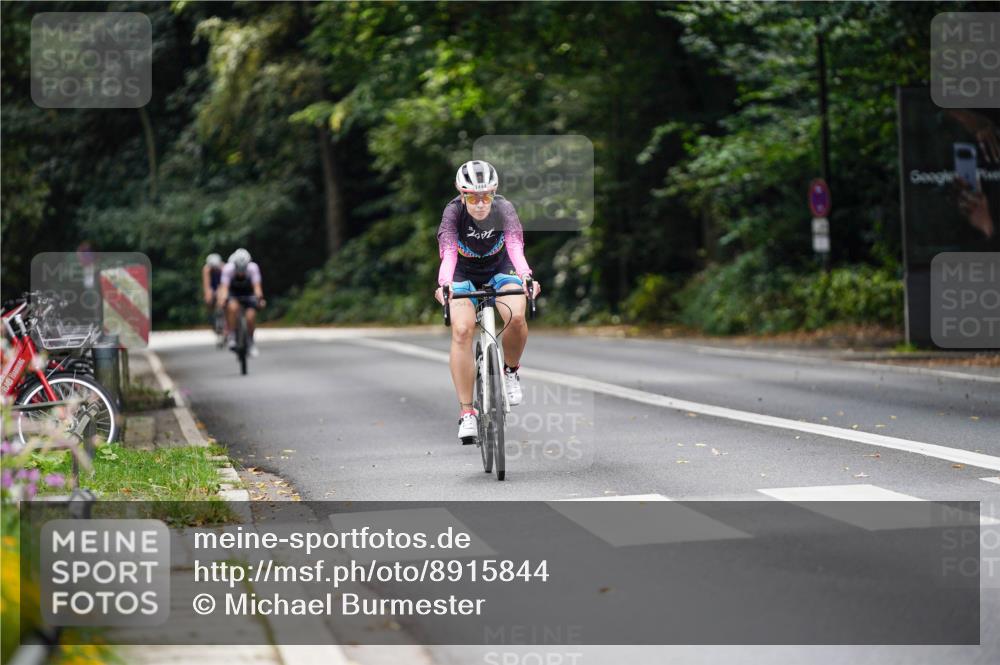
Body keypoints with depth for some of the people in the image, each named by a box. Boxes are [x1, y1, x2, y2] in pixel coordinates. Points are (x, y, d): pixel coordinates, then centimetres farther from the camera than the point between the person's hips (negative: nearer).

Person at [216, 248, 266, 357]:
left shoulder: (253, 268, -25)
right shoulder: (228, 268, -26)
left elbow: (257, 286, -32)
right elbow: (224, 287, -32)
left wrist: (260, 298, -51)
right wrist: (222, 300, -50)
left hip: (248, 294, 1)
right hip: (233, 294, -1)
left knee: (251, 315, -23)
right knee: (233, 307, -35)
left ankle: (251, 341, 3)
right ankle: (231, 337, -24)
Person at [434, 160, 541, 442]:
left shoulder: (504, 209, -25)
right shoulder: (454, 211, -27)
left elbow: (515, 246, -39)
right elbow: (448, 252, -40)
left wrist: (525, 277, -58)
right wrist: (444, 284, -59)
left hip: (500, 268, 0)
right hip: (464, 273, 0)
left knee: (516, 317, -28)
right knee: (462, 330, -23)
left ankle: (511, 371, 3)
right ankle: (466, 413, -17)